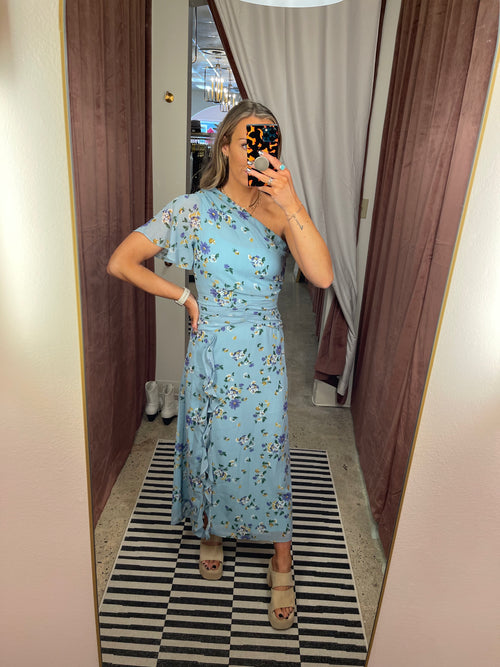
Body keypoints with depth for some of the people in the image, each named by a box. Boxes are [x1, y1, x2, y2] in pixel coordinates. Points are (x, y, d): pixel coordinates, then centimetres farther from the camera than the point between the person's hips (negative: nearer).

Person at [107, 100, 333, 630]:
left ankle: (281, 568, 32)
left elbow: (322, 276, -20)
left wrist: (291, 203, -27)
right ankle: (210, 533, 48)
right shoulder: (193, 208, -8)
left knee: (268, 455, 9)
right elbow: (120, 262, -7)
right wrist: (185, 297, -7)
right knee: (209, 449, 17)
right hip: (210, 353, 0)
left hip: (266, 358, 1)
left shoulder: (279, 211, -4)